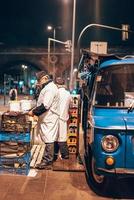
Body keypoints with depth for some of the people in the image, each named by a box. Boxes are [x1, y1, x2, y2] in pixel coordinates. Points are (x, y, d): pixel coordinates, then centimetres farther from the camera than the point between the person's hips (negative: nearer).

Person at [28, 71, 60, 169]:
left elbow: (45, 105, -23)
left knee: (48, 140, -4)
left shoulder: (50, 88, -16)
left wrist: (34, 112, -15)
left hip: (49, 120, -10)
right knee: (48, 140, 13)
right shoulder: (48, 87, 16)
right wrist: (35, 111, 11)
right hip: (46, 119, 10)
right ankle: (47, 160, 20)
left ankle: (47, 162, 2)